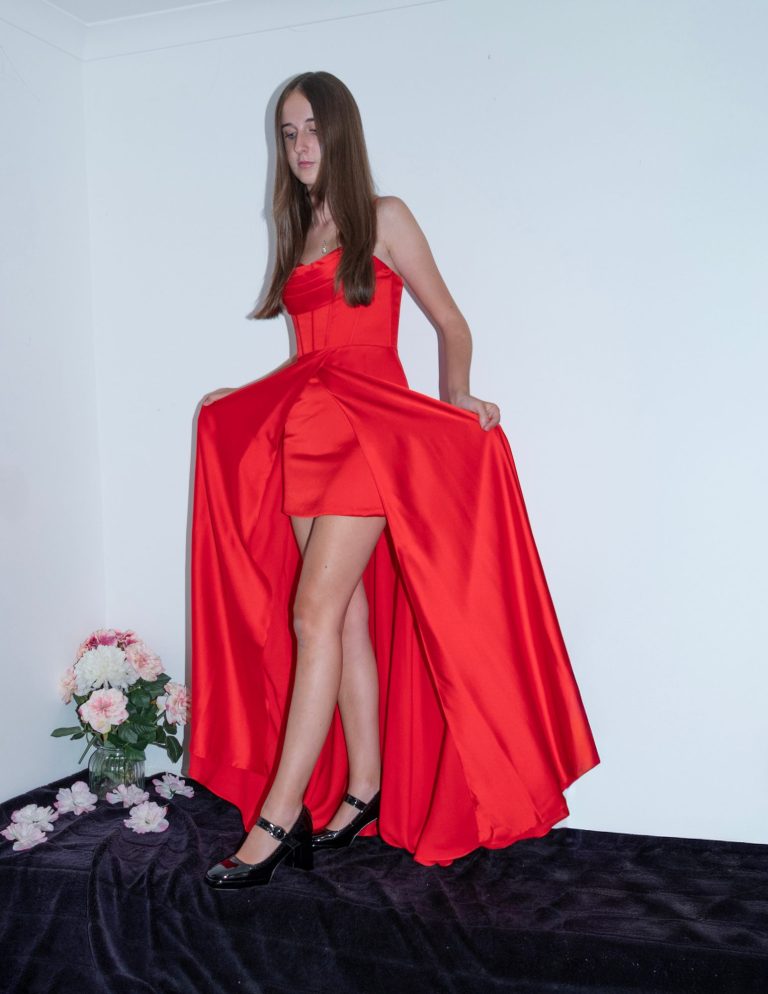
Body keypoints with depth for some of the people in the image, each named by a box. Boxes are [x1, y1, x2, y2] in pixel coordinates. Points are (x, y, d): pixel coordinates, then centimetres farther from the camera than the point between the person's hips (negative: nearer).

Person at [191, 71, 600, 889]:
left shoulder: (383, 219, 3)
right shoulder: (298, 233, 20)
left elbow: (449, 322, 4)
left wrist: (456, 399, -7)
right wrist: (252, 398, 17)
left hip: (370, 426, -6)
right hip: (308, 431, 6)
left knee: (314, 610, -14)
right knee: (349, 613, 4)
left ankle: (278, 816, -13)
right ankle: (365, 789, 10)